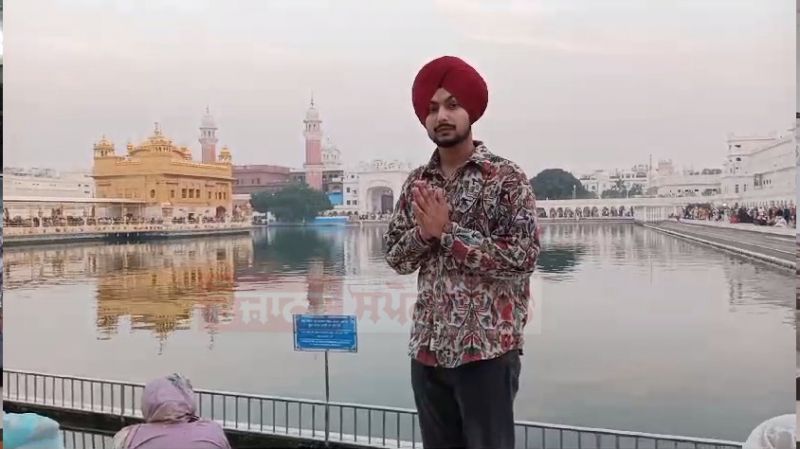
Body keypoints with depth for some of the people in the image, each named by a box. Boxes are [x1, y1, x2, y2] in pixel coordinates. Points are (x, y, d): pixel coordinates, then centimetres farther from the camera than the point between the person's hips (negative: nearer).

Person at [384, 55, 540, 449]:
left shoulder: (506, 177, -7)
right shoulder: (416, 183, 9)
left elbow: (523, 256, -16)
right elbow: (395, 257, 9)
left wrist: (448, 231, -16)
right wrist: (423, 233, -11)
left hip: (487, 349, -5)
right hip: (427, 349, 5)